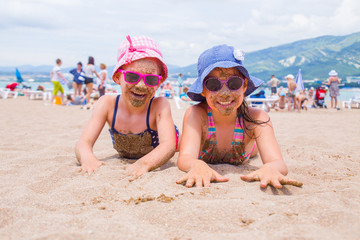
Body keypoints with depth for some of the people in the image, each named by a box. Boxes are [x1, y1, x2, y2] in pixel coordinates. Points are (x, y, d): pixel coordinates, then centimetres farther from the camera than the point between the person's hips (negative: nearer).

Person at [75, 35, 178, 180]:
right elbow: (84, 143, -39)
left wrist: (144, 163, -76)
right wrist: (88, 159, -65)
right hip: (123, 159, 3)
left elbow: (168, 145, -54)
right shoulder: (107, 104, -32)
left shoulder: (160, 106, -39)